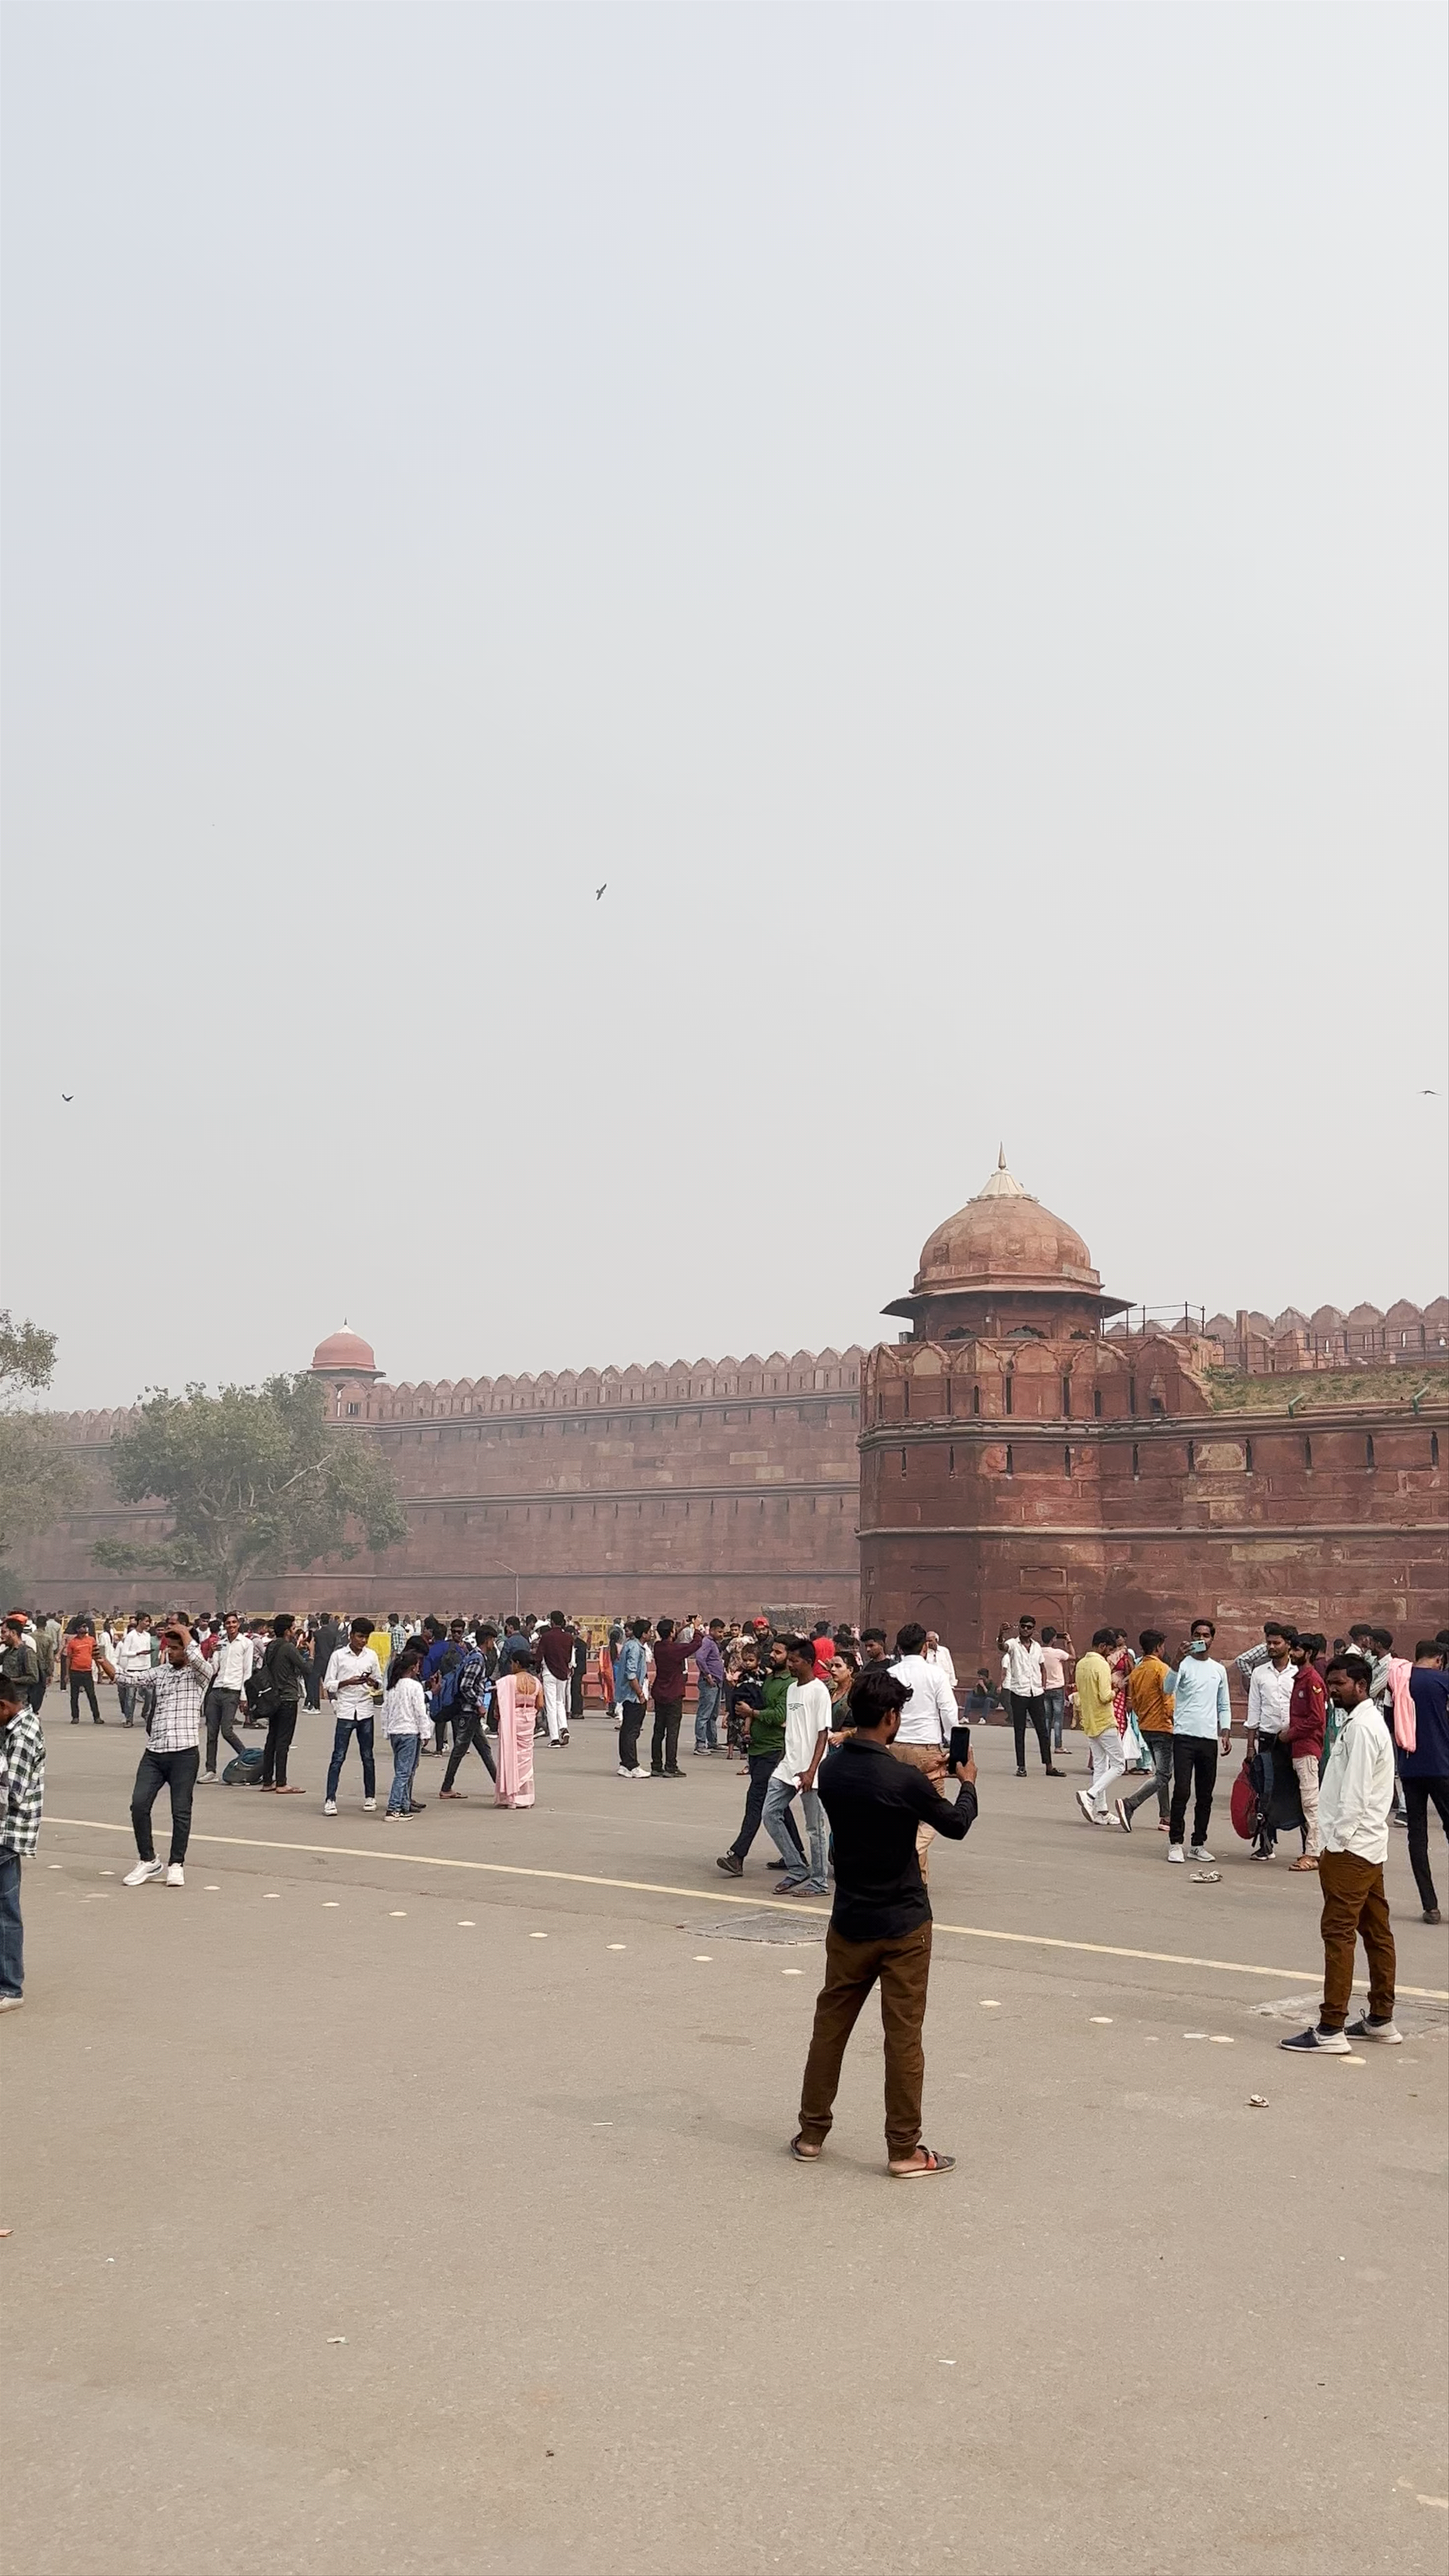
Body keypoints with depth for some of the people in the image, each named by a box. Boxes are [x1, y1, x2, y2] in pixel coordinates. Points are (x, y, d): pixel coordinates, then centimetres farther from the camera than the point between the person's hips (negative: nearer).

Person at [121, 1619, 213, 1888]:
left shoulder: (199, 1674, 0)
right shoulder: (159, 1673, 15)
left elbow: (196, 1659, -22)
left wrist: (185, 1633, -10)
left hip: (184, 1753, -4)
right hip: (154, 1752, 5)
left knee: (181, 1811, 1)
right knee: (139, 1805, -4)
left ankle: (176, 1865, 14)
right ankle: (148, 1861, 12)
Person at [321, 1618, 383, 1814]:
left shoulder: (371, 1656, 8)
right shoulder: (338, 1656, -1)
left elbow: (380, 1683, 13)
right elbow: (328, 1685, -2)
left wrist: (373, 1683, -9)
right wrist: (348, 1683, -17)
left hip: (366, 1711, 3)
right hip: (346, 1711, -3)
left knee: (367, 1756, 10)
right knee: (338, 1757, -5)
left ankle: (370, 1796, 20)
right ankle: (330, 1800, -4)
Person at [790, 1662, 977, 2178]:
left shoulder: (831, 1769, -4)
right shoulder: (904, 1780, -21)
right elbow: (956, 1826, -6)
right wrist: (967, 1784, 12)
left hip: (849, 1922, 5)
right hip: (902, 1925, -5)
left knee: (830, 2025, 15)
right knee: (903, 2038, 4)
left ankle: (811, 2134, 25)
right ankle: (904, 2150, 12)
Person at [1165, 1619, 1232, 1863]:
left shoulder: (1218, 1670, 14)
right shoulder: (1183, 1665, -2)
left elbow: (1224, 1705, 19)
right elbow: (1169, 1688, -22)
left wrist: (1226, 1731, 6)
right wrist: (1178, 1660, -32)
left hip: (1209, 1738, 5)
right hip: (1185, 1735, -5)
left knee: (1205, 1795, 8)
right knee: (1181, 1791, -8)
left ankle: (1199, 1844, 16)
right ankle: (1175, 1843, -2)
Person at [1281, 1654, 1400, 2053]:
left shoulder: (1361, 1728, -16)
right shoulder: (1367, 1723, 16)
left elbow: (1355, 1794, -20)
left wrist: (1335, 1842, -18)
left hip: (1351, 1848, -11)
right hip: (1369, 1846, 11)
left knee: (1339, 1933, -9)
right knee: (1376, 1932, 14)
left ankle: (1331, 2030, -9)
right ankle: (1381, 2020, 22)